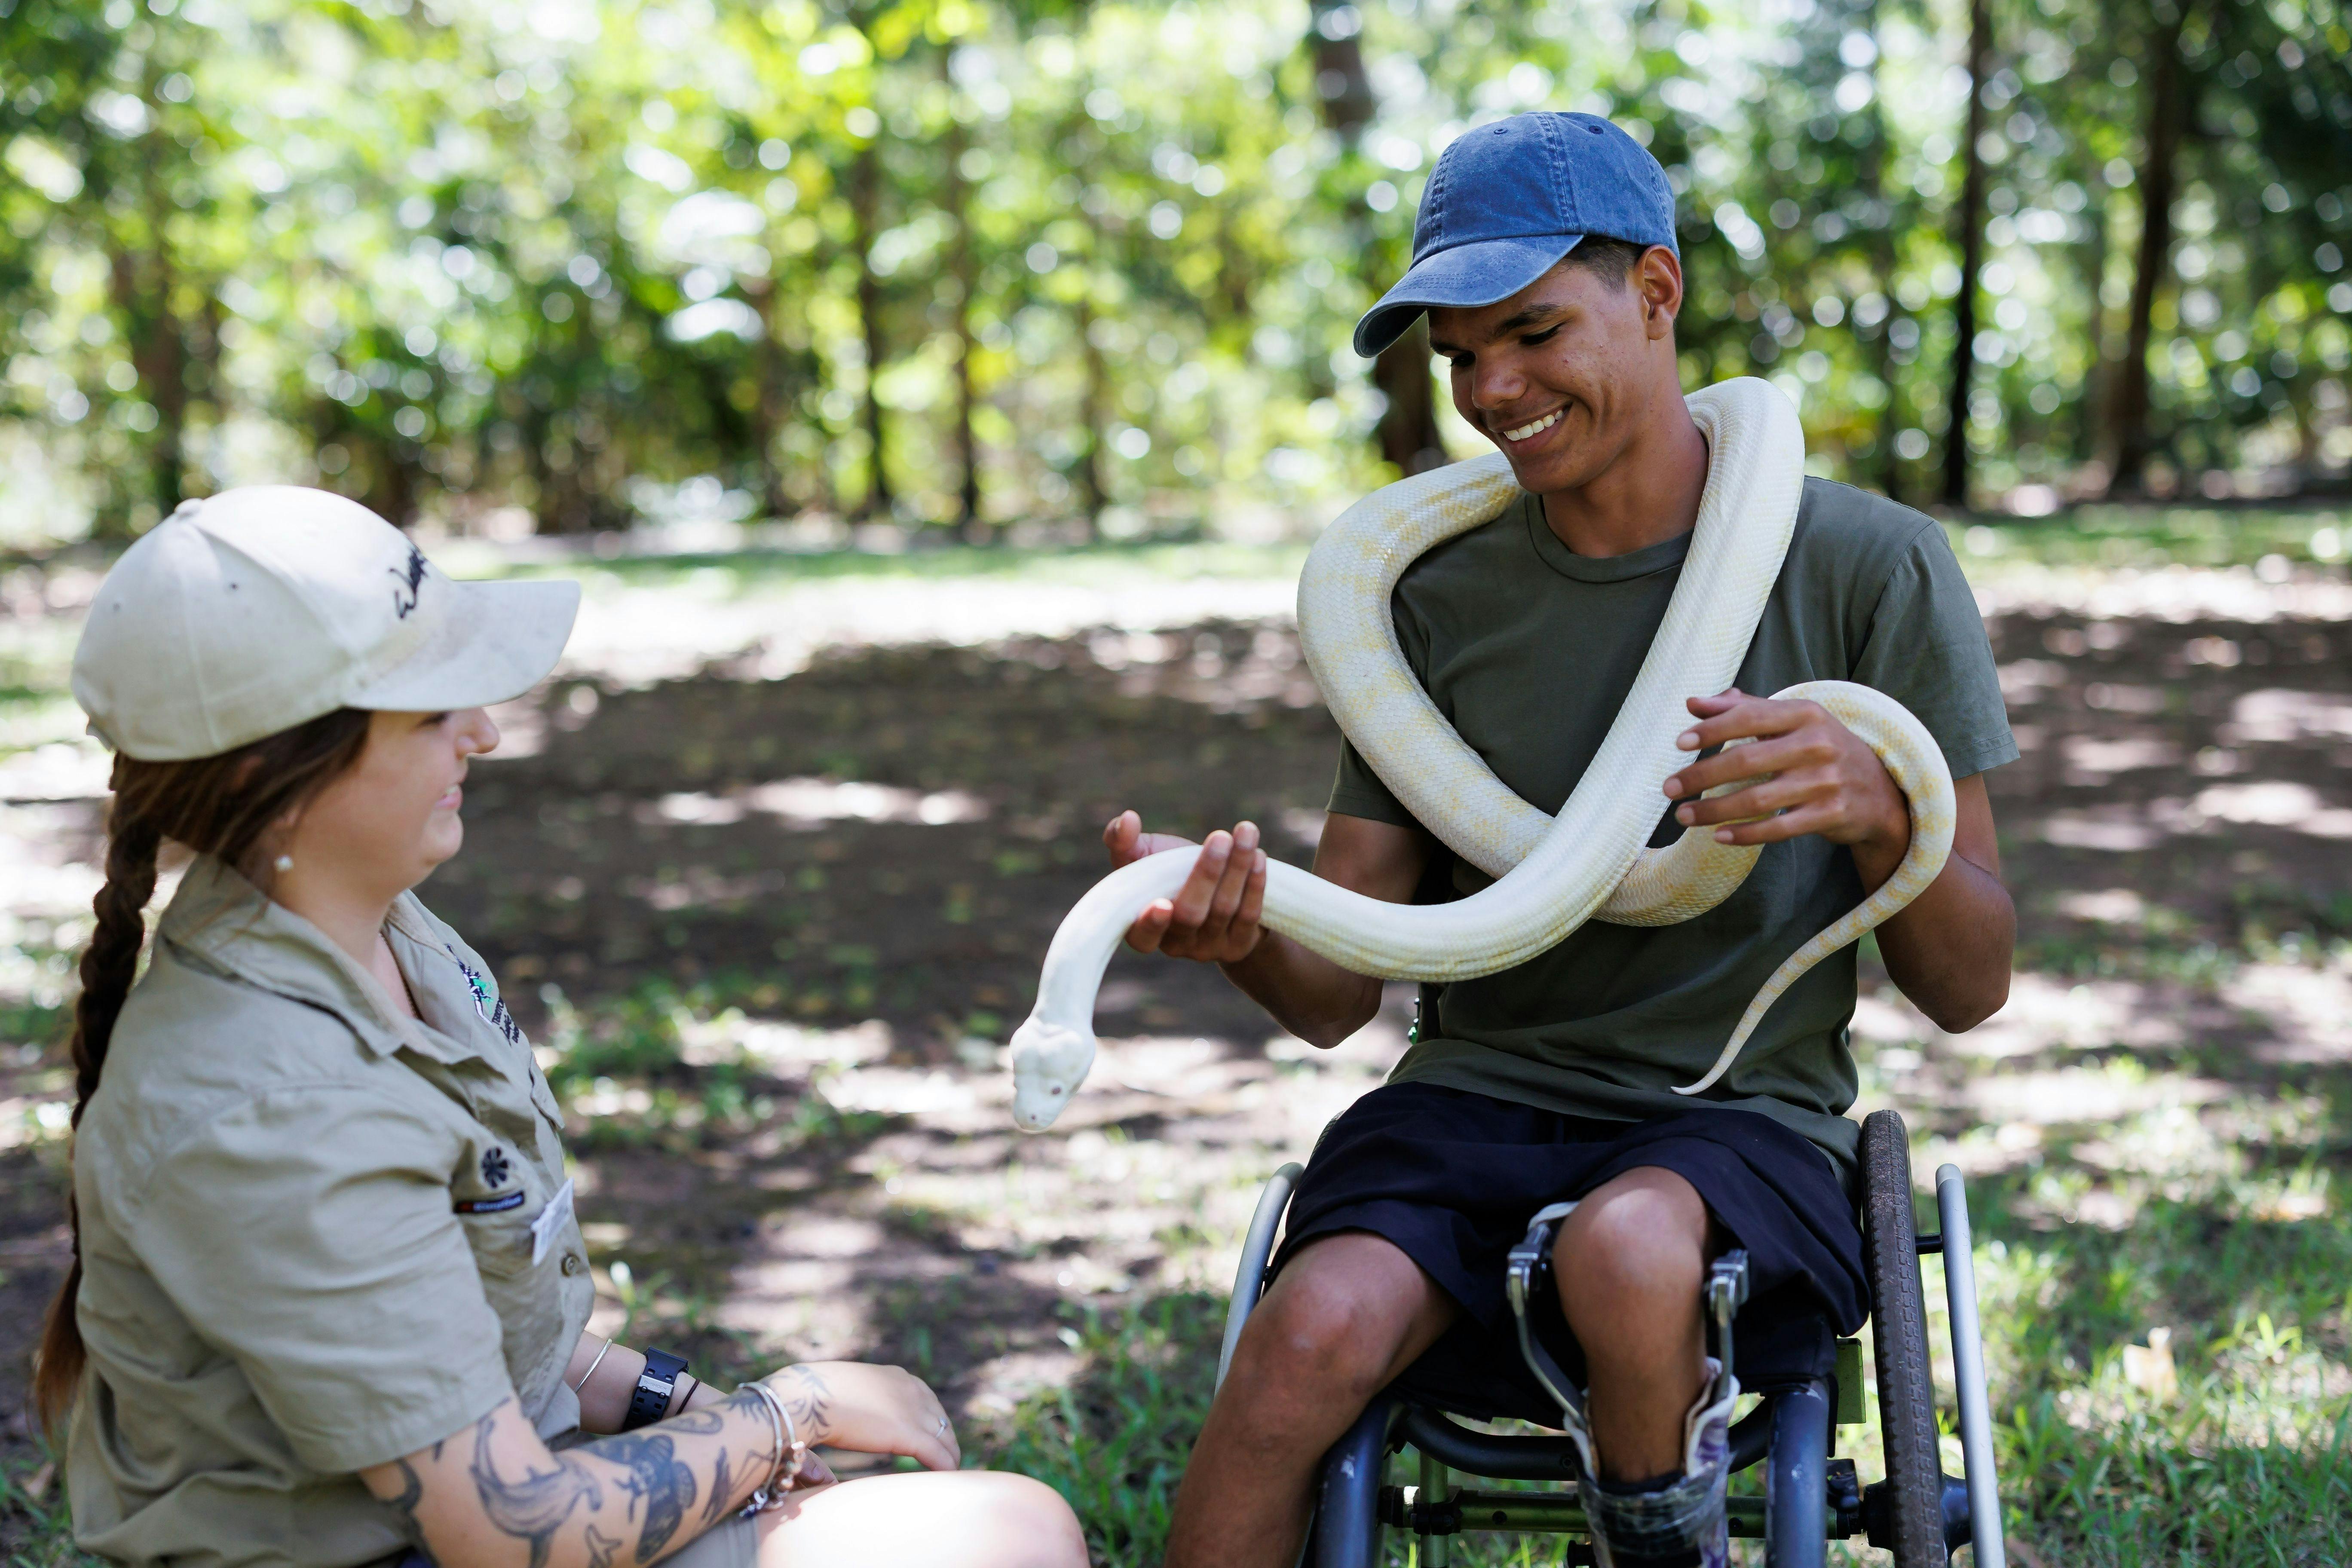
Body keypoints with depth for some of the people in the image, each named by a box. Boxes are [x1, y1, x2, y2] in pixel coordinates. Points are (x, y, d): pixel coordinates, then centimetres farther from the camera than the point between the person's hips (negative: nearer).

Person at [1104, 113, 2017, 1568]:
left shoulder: (1868, 565, -1)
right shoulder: (1440, 594, 6)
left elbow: (1971, 987, -1)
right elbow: (1339, 992, 4)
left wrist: (1875, 805, -23)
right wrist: (1242, 934, -21)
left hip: (1743, 1125, -2)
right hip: (1473, 1105, 2)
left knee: (1627, 1251, -36)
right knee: (1315, 1331, -30)